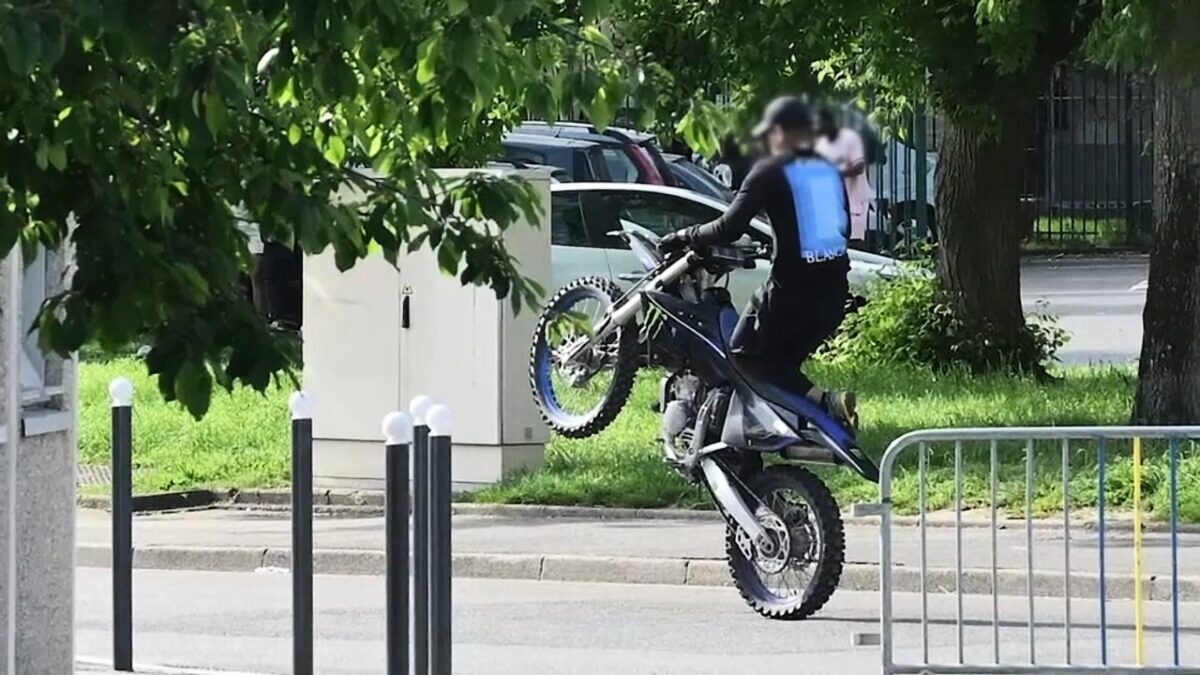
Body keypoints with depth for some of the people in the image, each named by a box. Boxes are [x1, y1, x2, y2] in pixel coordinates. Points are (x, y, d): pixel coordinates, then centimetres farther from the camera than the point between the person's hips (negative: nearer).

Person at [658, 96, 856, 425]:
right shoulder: (830, 170, 12)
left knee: (746, 356, 4)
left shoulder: (771, 171, -7)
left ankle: (824, 400, -14)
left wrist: (684, 237, 2)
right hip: (835, 288, 7)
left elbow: (730, 227, -12)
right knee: (784, 359, 22)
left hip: (792, 287, -7)